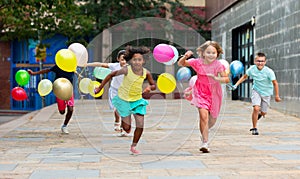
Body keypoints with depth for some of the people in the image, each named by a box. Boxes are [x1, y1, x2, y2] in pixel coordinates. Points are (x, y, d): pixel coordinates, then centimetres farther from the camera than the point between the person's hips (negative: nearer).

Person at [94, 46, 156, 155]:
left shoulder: (146, 73, -11)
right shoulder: (126, 70, -20)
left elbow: (154, 85, 2)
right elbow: (111, 75, -8)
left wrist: (150, 87, -22)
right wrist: (100, 88, -6)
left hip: (137, 100, 2)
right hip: (124, 99, -2)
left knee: (140, 124, -7)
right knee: (127, 127, 2)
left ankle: (133, 147, 13)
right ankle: (125, 130, 43)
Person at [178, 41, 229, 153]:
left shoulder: (218, 65, -14)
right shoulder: (197, 62, -12)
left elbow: (226, 79, -14)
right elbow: (180, 64, -2)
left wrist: (216, 78, -33)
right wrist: (185, 56, -23)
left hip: (214, 93, 2)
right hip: (201, 92, -1)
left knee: (212, 120, 13)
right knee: (203, 116, -20)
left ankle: (204, 133, 46)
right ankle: (205, 142, -12)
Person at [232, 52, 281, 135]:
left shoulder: (269, 71, -24)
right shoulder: (252, 69, -16)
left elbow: (275, 83, -14)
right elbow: (244, 77, 4)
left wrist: (277, 96, -9)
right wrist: (236, 84, -4)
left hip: (266, 93, 0)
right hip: (256, 91, 0)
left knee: (263, 113, 8)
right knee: (256, 108, -20)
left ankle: (259, 114, 48)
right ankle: (254, 128, -5)